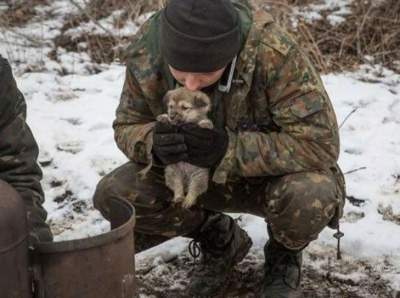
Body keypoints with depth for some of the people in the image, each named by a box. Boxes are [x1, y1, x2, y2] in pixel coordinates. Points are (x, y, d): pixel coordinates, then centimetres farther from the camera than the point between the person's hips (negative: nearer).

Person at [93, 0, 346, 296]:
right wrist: (154, 143, -31)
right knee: (113, 195, -18)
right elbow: (127, 127, -7)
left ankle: (284, 255, 3)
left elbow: (319, 142, -32)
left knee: (309, 196, -36)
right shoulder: (145, 51, -21)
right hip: (193, 173, 4)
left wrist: (228, 148, -41)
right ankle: (221, 241, 8)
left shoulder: (273, 51, -33)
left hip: (272, 174, -3)